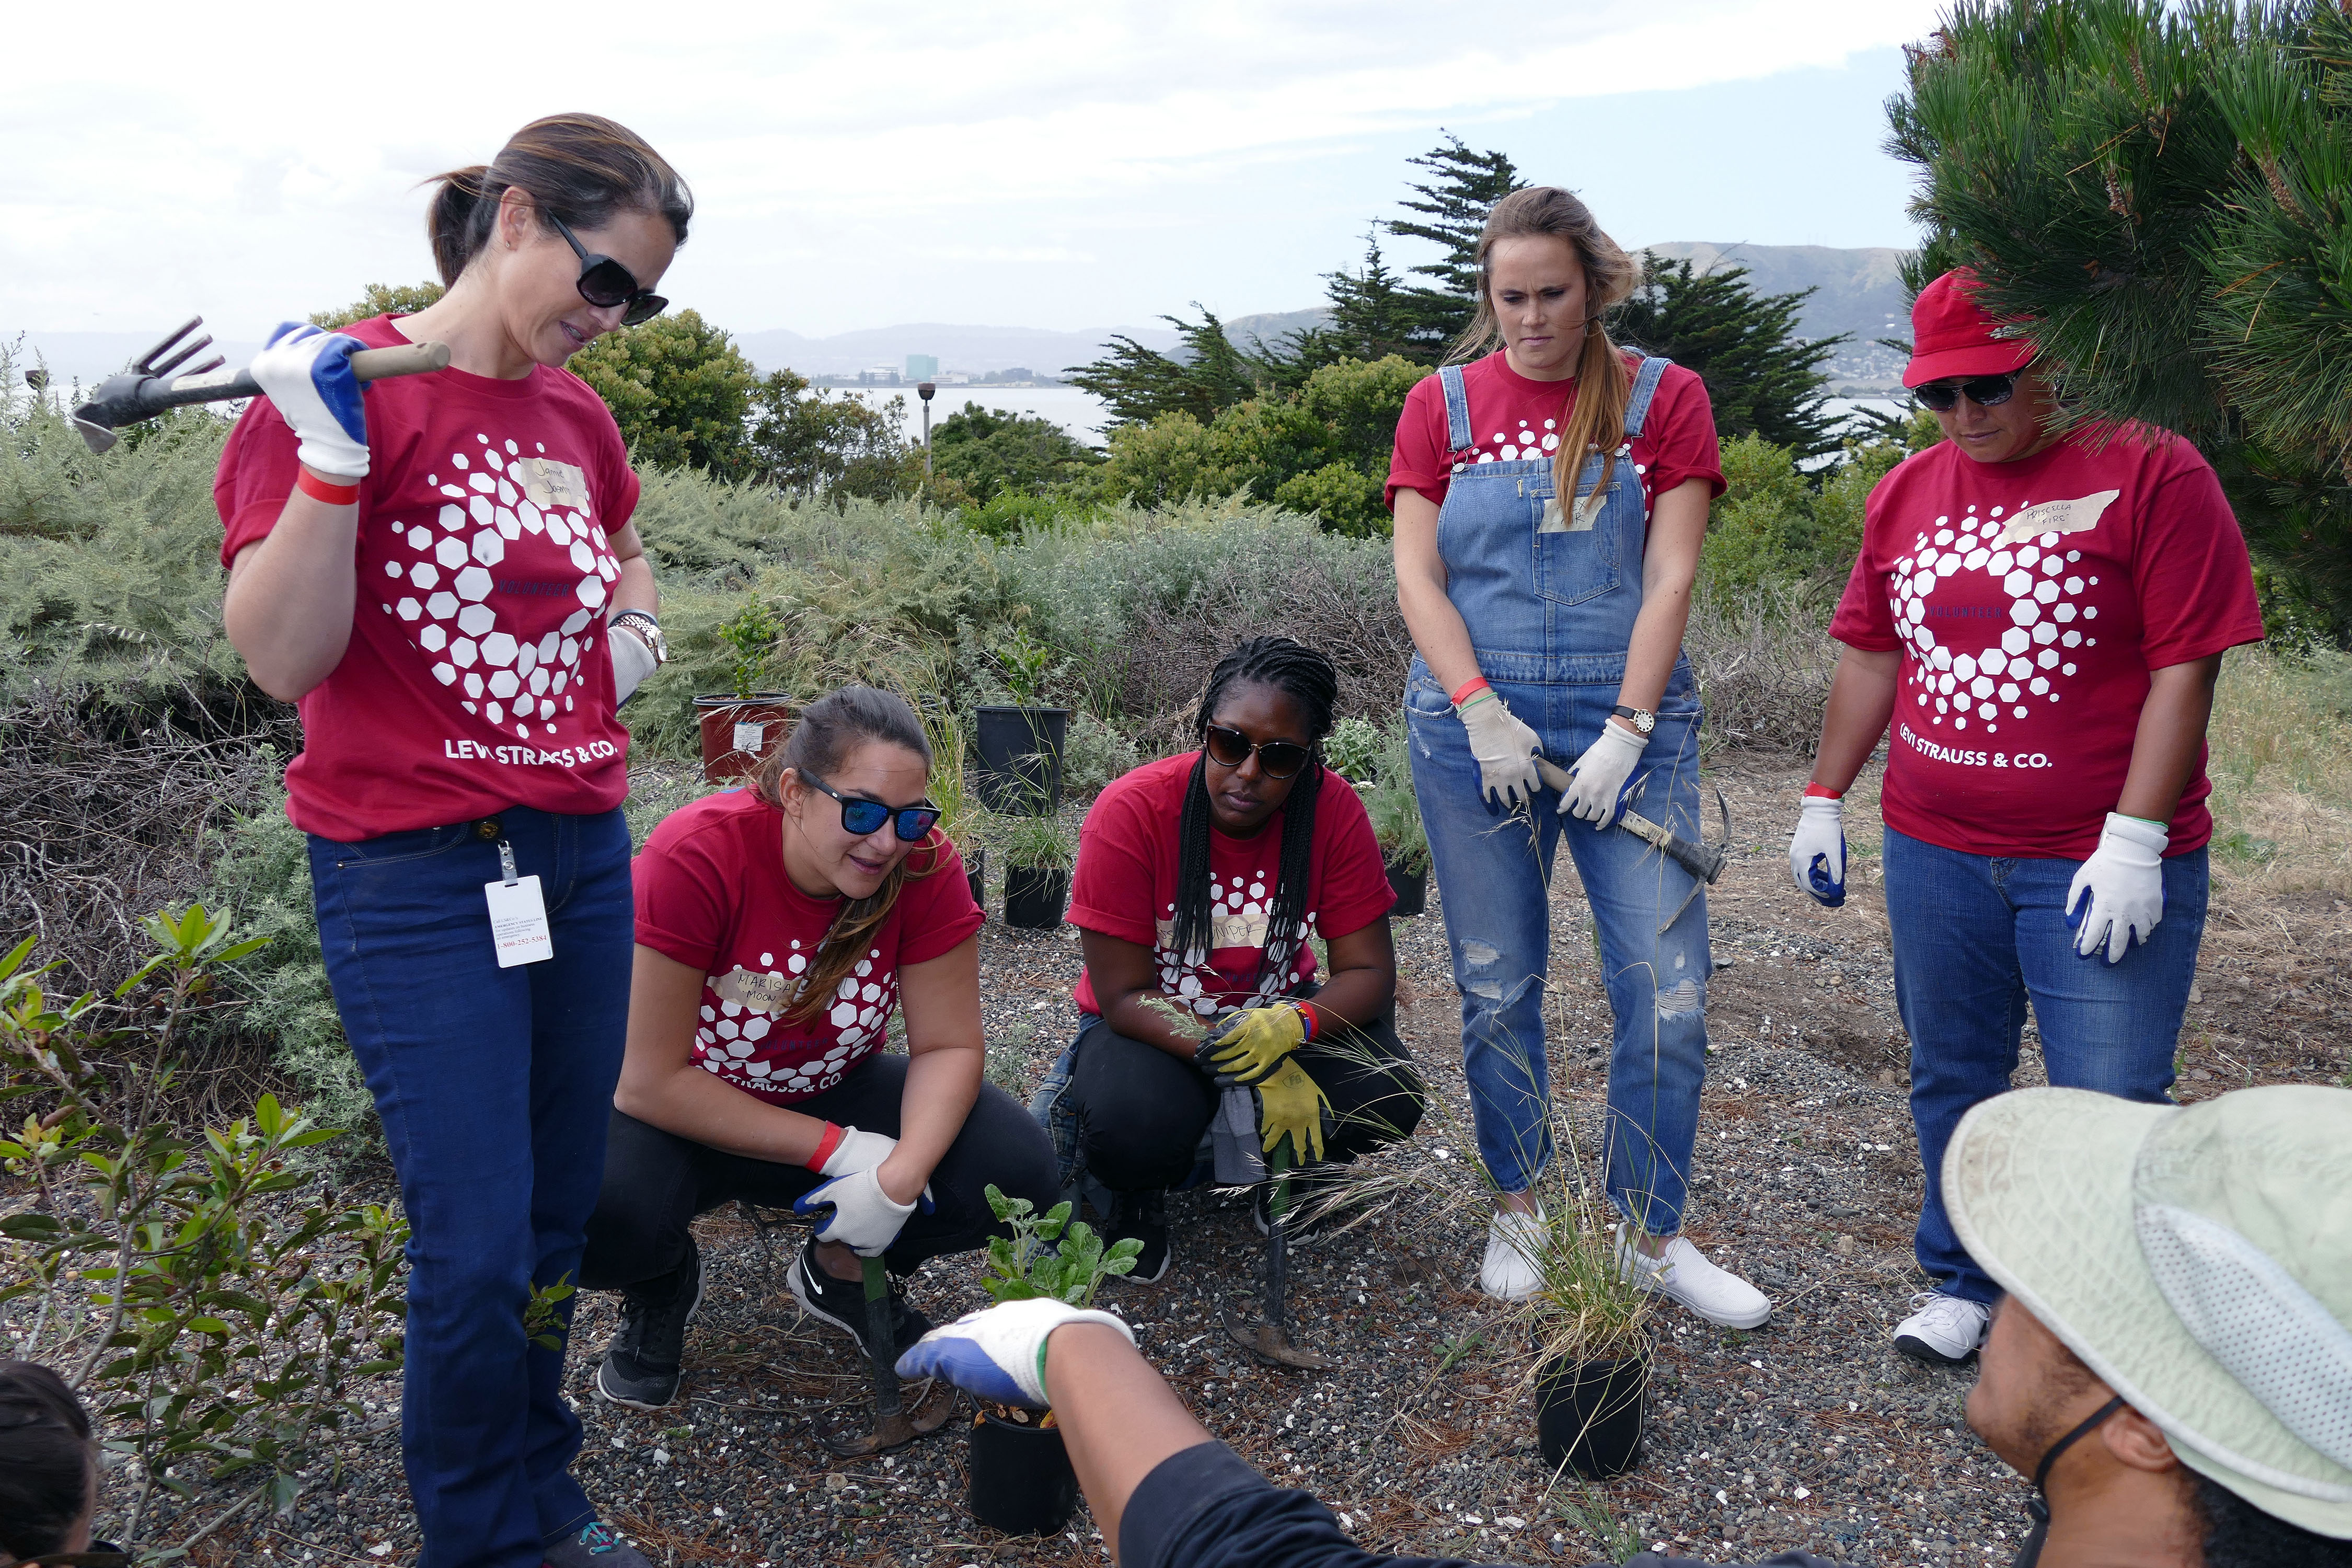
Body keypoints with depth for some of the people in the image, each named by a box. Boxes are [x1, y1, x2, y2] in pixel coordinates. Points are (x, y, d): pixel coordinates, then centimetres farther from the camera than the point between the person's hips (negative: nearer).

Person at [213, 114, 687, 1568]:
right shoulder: (339, 389, -9)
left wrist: (636, 635, 7)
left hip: (583, 850, 6)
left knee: (559, 1216, 14)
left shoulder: (576, 414, 9)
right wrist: (332, 455, -24)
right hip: (418, 879, -6)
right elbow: (282, 660, -14)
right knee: (479, 1247, -2)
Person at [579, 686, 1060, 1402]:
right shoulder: (696, 855, -29)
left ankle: (842, 1270, 9)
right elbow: (650, 1081, -25)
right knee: (592, 1213, -36)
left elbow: (950, 1045, -14)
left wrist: (900, 1176, -32)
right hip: (687, 1117, -3)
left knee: (1016, 1168, -21)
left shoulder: (924, 865, -19)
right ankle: (662, 1283, 4)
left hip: (831, 1094, 3)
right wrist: (840, 1151, -27)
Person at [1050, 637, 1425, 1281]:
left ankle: (1284, 1166, 13)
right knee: (1130, 1128, -35)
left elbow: (1368, 971, -12)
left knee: (1388, 1099, -23)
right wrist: (1258, 1071, -31)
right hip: (1152, 1026, -3)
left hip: (1275, 1015, 3)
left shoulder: (1333, 810, -16)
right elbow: (1123, 996, -21)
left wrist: (1292, 1025, -35)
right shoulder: (1132, 811, -24)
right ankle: (1139, 1194, 5)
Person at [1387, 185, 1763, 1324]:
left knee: (1667, 990, -2)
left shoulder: (1663, 398, 4)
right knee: (1496, 989, 7)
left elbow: (1670, 578, -2)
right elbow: (1416, 575, 1)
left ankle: (1650, 1235, 16)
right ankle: (1517, 1208, 26)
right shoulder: (1442, 403, 7)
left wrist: (1627, 730, -11)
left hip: (1628, 724, 0)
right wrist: (1482, 711, -11)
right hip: (1474, 730, 1)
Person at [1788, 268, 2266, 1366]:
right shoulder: (1908, 492, 9)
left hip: (2102, 864, -5)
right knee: (1950, 1081, 15)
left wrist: (2133, 842, -18)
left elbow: (2185, 668, -12)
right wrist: (1824, 800, 12)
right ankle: (1962, 1281, 33)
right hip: (1932, 854, 5)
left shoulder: (2150, 473, -8)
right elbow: (1871, 655, 14)